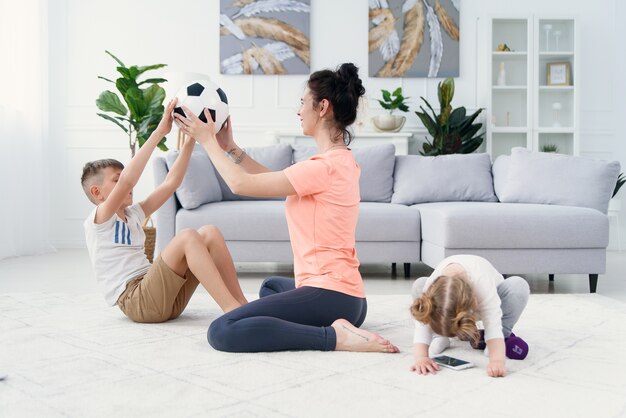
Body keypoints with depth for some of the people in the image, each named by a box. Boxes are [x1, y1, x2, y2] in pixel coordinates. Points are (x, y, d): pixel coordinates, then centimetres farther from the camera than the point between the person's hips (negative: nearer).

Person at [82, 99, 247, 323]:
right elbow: (127, 181, -19)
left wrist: (190, 140, 6)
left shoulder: (133, 214, 20)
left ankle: (242, 305, -15)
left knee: (209, 232, -7)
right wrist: (159, 132, -20)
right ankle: (232, 310, -31)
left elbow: (170, 183, 16)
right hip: (136, 300, -8)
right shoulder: (98, 219, -2)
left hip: (166, 297, 8)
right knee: (187, 236, -26)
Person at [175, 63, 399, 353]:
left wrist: (208, 141, 1)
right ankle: (336, 326, 10)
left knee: (221, 332, -17)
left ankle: (333, 336, -16)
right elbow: (274, 179, 19)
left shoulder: (324, 166, -19)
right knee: (271, 286, 40)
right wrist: (230, 148, 19)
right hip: (348, 294, 10)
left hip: (328, 294, -10)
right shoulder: (342, 161, 11)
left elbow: (240, 184, -13)